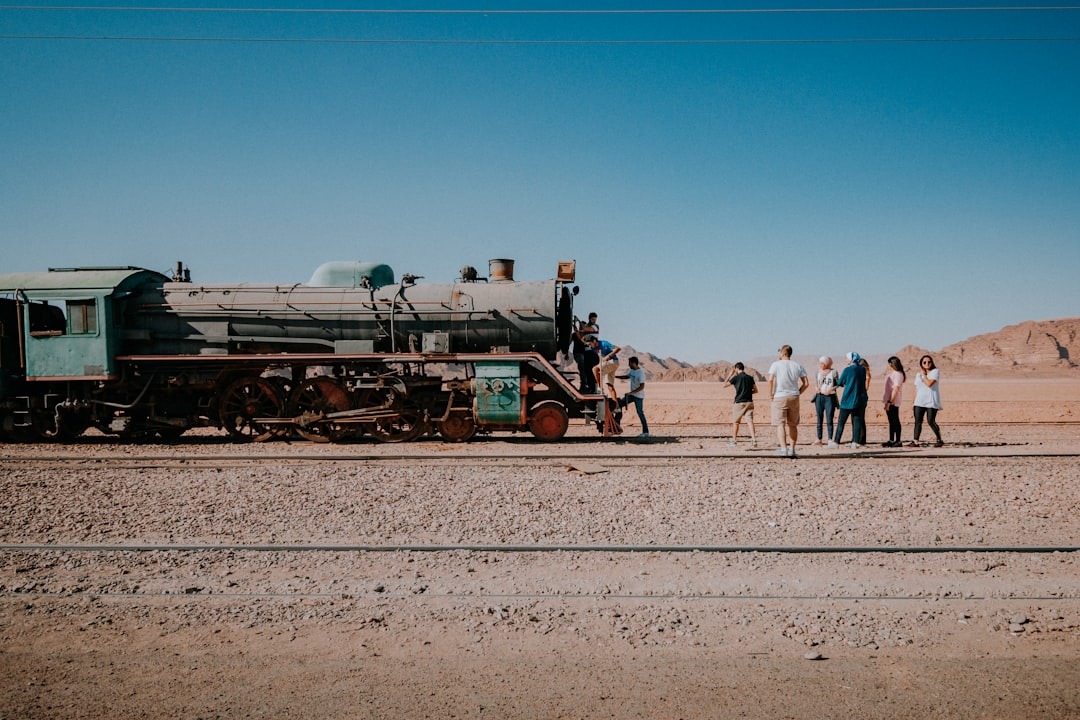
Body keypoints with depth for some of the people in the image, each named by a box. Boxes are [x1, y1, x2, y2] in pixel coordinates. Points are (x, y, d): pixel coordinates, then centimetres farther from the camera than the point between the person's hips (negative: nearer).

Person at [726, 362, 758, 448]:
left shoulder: (736, 378, -7)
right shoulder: (750, 378, 6)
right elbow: (755, 390, 11)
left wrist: (731, 374, 12)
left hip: (739, 402, -3)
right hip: (749, 402, 3)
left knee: (735, 422, 10)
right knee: (750, 421, -3)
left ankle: (734, 441, 17)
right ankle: (754, 439, -18)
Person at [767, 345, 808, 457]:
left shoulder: (776, 364, -4)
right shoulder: (798, 366, 8)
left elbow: (771, 380, -17)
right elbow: (806, 383, 3)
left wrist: (770, 394, -8)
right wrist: (798, 393, 13)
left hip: (779, 397, -4)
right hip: (794, 397, 4)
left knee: (780, 424, -4)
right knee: (793, 425, 14)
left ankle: (783, 449, -15)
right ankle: (792, 449, 18)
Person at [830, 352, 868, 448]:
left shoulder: (847, 370, -10)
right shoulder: (863, 369, 5)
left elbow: (839, 383, -2)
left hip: (848, 400, -4)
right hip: (860, 399, 4)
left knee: (841, 422, 2)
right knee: (857, 421, 6)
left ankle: (836, 442, 2)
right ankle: (855, 442, 1)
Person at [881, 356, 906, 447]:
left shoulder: (898, 374, -15)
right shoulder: (892, 374, 16)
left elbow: (896, 389, -22)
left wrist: (890, 401, -25)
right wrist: (887, 402, 15)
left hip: (893, 402, -10)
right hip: (889, 401, 10)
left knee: (895, 421, -5)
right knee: (891, 421, 14)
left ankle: (898, 441, -1)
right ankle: (891, 441, 20)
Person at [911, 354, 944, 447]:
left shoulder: (935, 372, -4)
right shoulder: (918, 375, 17)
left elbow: (929, 384, -18)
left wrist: (923, 375, -6)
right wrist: (915, 402, 15)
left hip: (931, 402, -6)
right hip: (919, 401, 6)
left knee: (931, 422, -9)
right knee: (918, 421, -3)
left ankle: (939, 440, 9)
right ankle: (915, 442, -5)